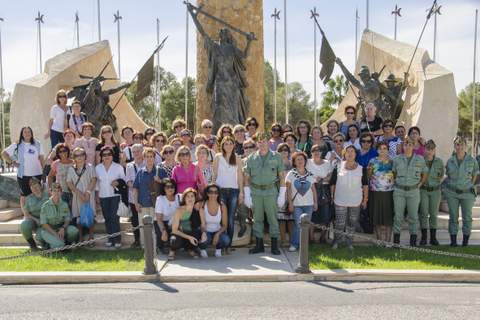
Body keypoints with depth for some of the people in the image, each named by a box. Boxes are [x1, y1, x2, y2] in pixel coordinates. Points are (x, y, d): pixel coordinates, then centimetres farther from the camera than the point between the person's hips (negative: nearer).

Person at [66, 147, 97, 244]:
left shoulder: (90, 167, 5)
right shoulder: (71, 169, 10)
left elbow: (93, 180, -3)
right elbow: (69, 183, 2)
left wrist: (88, 192, -15)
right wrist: (79, 193, -10)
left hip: (88, 195, -2)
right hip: (77, 196, 2)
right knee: (78, 217, 2)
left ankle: (91, 238, 4)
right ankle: (80, 239, 8)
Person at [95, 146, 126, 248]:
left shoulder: (118, 167, -1)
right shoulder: (98, 168, 7)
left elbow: (124, 179, 5)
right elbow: (97, 182, 14)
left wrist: (118, 182, -15)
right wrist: (97, 195, 13)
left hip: (115, 195, -3)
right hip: (103, 196, 3)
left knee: (114, 217, -11)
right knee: (107, 218, 6)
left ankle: (117, 239, -5)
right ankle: (110, 238, 14)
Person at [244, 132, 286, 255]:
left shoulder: (276, 157, 3)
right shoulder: (251, 158, 7)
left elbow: (282, 176, 3)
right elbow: (247, 178, 7)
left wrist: (282, 195, -3)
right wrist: (247, 195, 1)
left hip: (271, 191, -2)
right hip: (255, 192, 2)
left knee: (273, 219, 1)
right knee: (257, 219, 7)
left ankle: (274, 245, 9)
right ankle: (259, 244, 16)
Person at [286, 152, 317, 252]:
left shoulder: (310, 175, 8)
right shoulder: (291, 174, 0)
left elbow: (313, 189, 12)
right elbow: (288, 189, 0)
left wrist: (315, 202, 9)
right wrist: (290, 203, -5)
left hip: (309, 204, 3)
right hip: (296, 204, -3)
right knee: (299, 224, -13)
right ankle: (294, 244, 1)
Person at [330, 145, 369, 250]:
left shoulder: (361, 168, 0)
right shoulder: (338, 167, -2)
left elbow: (365, 184, 5)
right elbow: (332, 183, 4)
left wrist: (365, 199, 4)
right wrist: (332, 196, 3)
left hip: (356, 201, 1)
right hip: (340, 200, -1)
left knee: (352, 222, 10)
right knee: (339, 223, 0)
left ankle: (349, 241, 27)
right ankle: (336, 240, 20)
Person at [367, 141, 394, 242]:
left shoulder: (392, 162, 8)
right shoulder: (373, 161, 5)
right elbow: (368, 176, 9)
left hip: (389, 192, 0)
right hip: (376, 192, 0)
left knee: (388, 216, 0)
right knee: (377, 217, 2)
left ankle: (388, 240, 8)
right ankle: (379, 240, 12)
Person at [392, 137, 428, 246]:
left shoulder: (420, 159, 3)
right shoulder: (397, 159, 4)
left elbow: (424, 175, 12)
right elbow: (393, 174, 13)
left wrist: (419, 184, 1)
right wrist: (396, 184, 3)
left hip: (413, 191, 0)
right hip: (399, 191, 1)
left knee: (413, 216, 4)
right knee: (398, 216, 2)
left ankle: (413, 241, 13)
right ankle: (396, 240, 10)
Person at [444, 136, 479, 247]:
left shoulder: (472, 160, -4)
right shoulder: (450, 161, 0)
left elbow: (475, 174, 11)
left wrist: (470, 186, 6)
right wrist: (451, 185, 6)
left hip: (467, 193, -1)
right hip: (452, 193, 1)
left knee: (467, 217, 3)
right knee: (453, 216, 4)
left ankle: (466, 241, 13)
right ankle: (453, 240, 9)